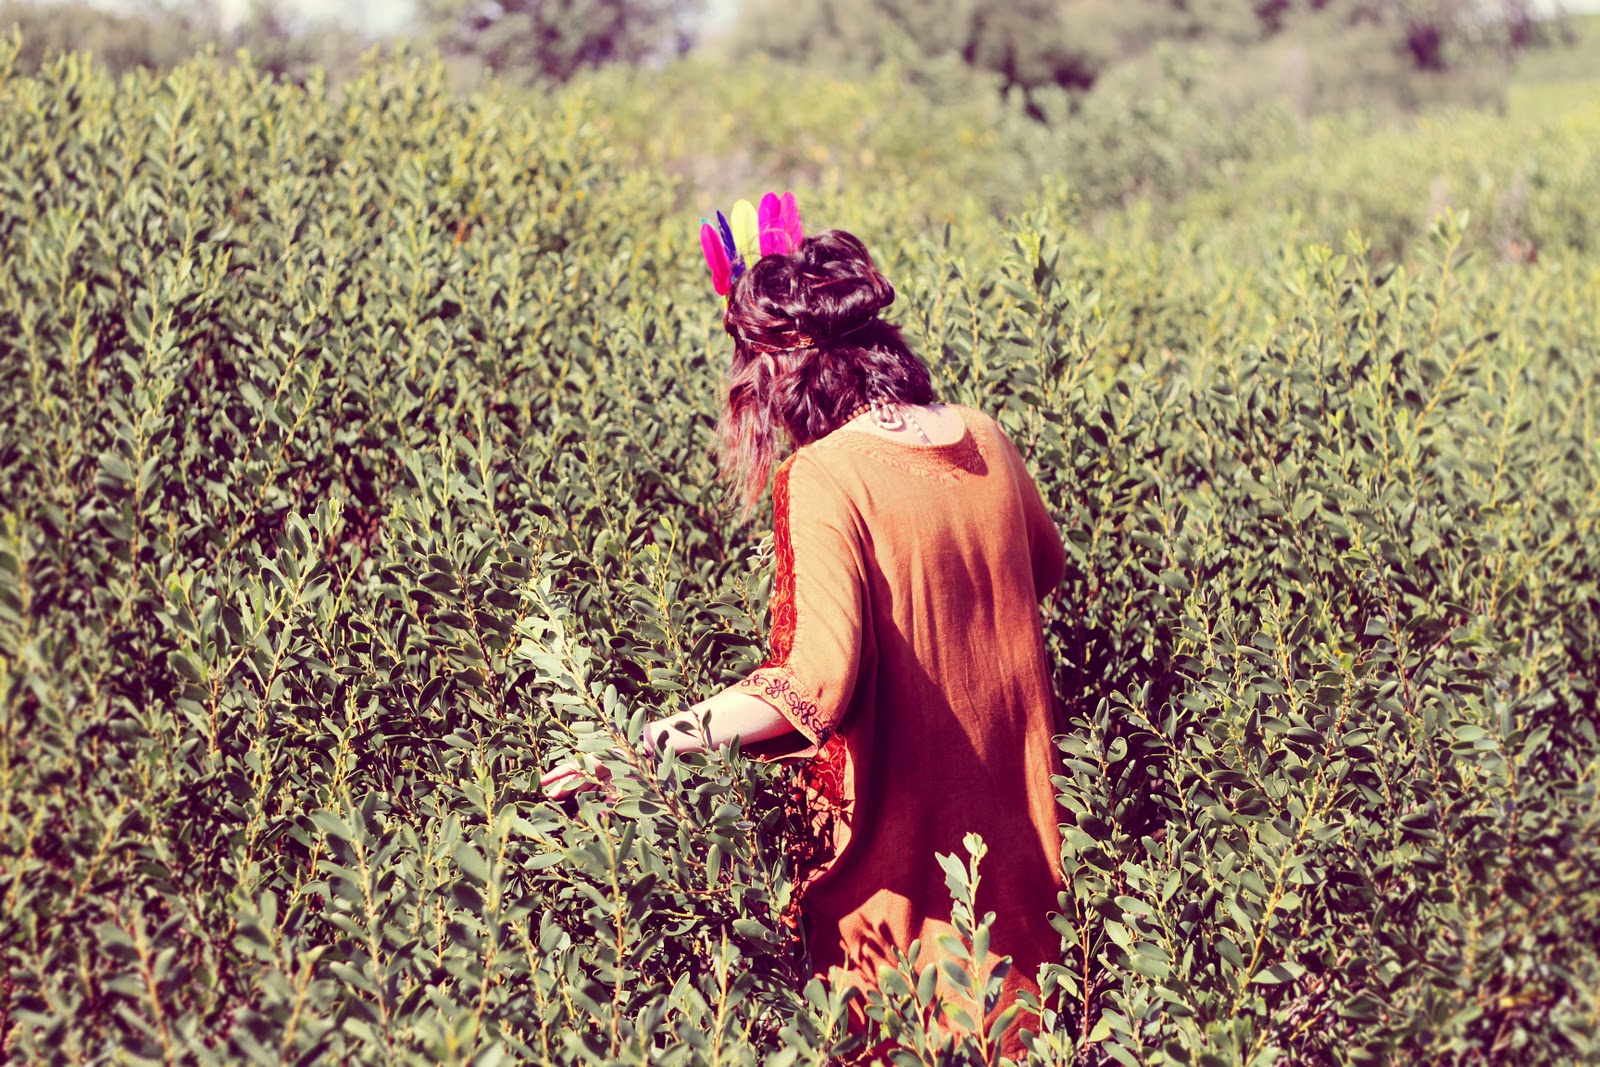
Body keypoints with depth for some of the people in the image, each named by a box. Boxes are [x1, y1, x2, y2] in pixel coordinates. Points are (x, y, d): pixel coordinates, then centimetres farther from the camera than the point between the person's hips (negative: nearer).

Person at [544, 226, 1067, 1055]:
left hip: (898, 834, -6)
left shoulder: (824, 477, -21)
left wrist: (645, 741, -27)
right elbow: (1046, 569, 19)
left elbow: (818, 682, -30)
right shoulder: (984, 438, -1)